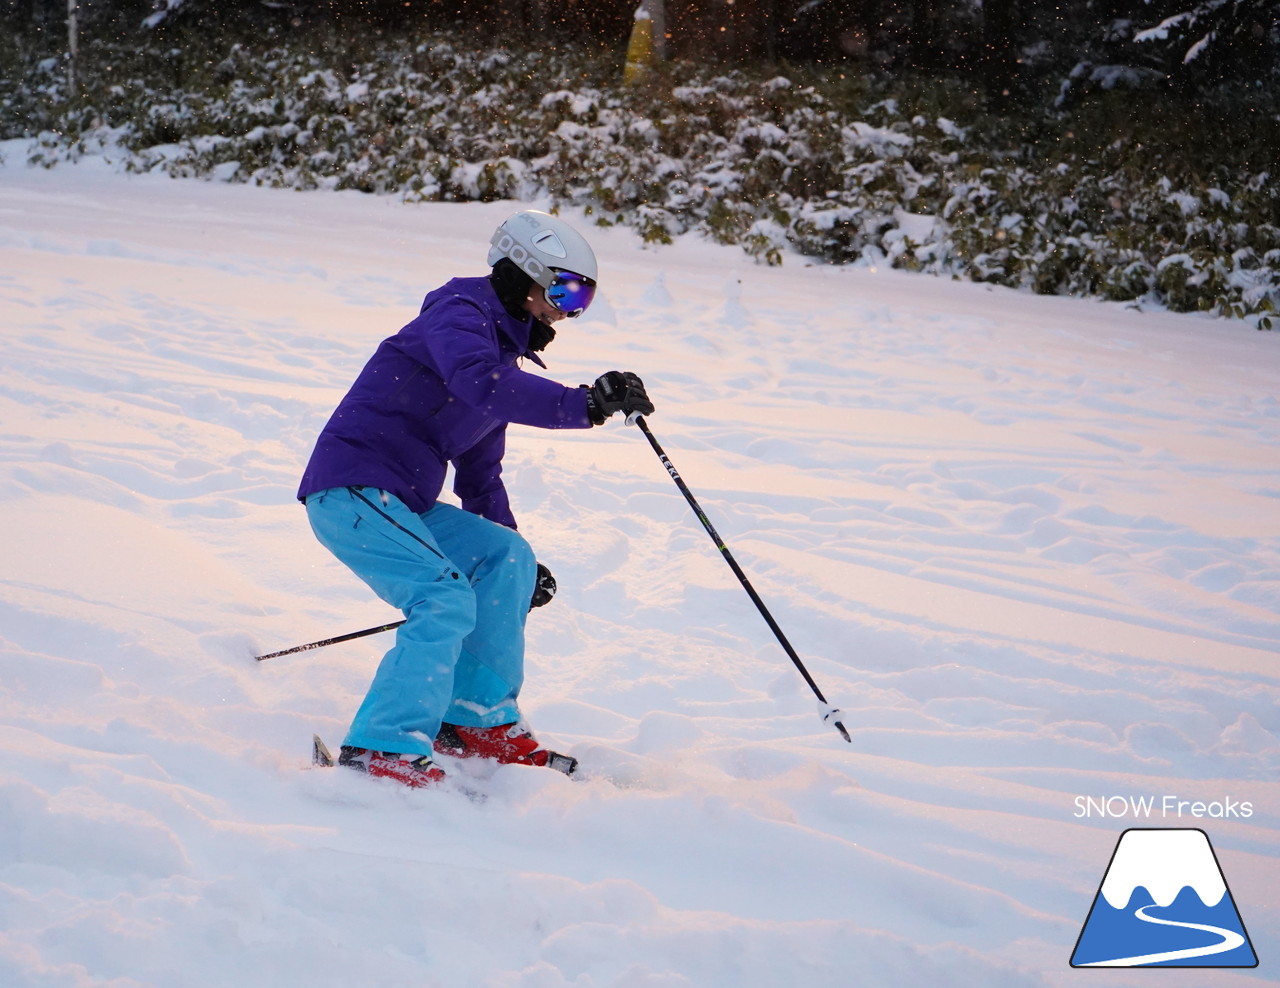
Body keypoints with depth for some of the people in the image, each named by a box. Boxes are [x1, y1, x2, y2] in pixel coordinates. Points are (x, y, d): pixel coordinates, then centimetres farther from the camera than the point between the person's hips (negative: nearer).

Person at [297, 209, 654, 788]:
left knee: (507, 560, 5)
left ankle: (478, 720, 9)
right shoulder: (459, 314, -9)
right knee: (446, 601, -21)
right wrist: (584, 404, -38)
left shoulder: (505, 353, 20)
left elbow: (479, 475, 28)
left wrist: (517, 557, 26)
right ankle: (382, 750, -22)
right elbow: (480, 383, -34)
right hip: (348, 490, -10)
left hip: (399, 503, 10)